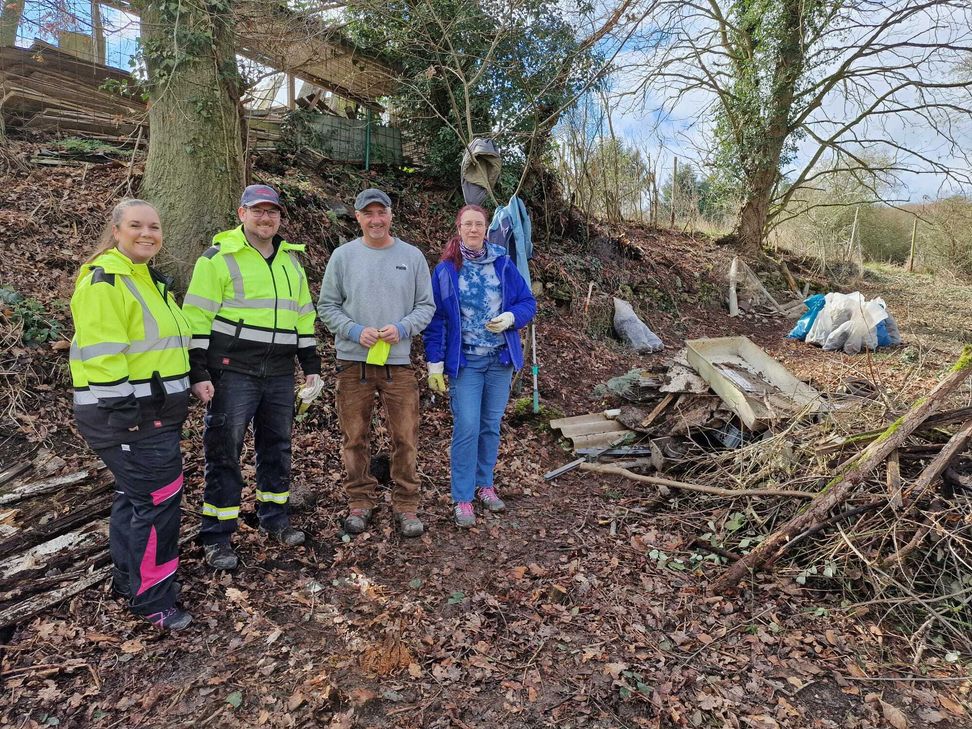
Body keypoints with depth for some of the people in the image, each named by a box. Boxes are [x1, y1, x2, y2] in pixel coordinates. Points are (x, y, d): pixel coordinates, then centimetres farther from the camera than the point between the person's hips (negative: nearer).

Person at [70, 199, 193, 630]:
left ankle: (128, 578, 36)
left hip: (152, 412, 10)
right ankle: (152, 600, 10)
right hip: (125, 415, -10)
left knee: (134, 495, 19)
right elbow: (102, 356, -22)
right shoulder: (103, 281, -16)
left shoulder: (149, 279, 16)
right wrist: (125, 411, -23)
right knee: (159, 499, -5)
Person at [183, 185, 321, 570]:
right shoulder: (219, 257, -4)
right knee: (224, 452, 0)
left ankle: (275, 519, 30)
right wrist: (198, 373, -13)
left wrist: (311, 366, 14)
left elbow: (303, 316, 19)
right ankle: (217, 538, 12)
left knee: (277, 447, 14)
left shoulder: (290, 260, 15)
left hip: (280, 372, 6)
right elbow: (198, 318, -7)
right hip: (232, 371, -5)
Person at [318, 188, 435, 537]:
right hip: (353, 361, 0)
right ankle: (361, 501, 25)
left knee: (405, 439, 2)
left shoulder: (412, 256, 6)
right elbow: (327, 306, 6)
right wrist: (355, 331, -11)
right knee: (355, 438, 8)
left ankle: (406, 504, 17)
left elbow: (426, 305, 7)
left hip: (398, 362, 0)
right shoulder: (343, 256, 4)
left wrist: (402, 328, -11)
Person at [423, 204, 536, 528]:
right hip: (465, 361, -3)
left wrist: (511, 317, -15)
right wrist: (435, 362, -6)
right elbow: (435, 318, -2)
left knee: (491, 426, 12)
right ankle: (463, 498, 5)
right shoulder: (445, 270, -2)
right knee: (467, 428, -7)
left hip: (500, 358, 3)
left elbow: (528, 302, 6)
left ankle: (485, 484, 29)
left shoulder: (503, 264, 2)